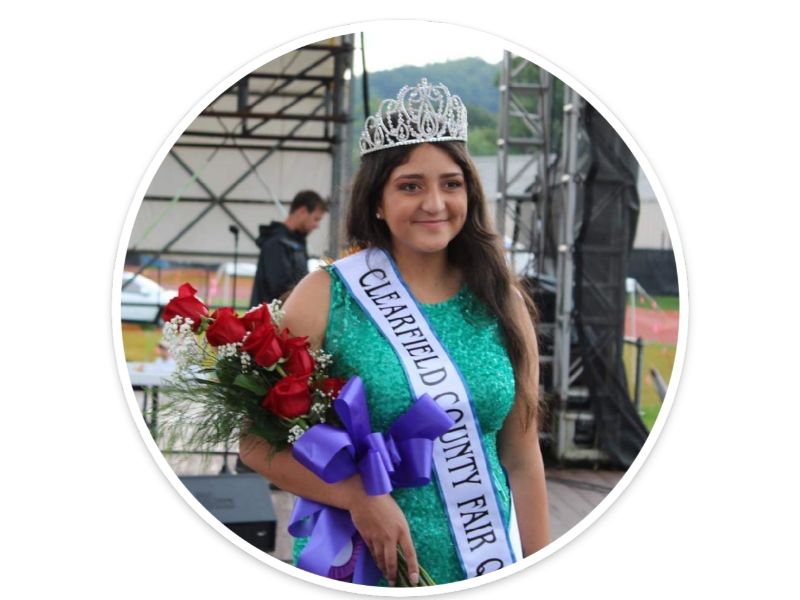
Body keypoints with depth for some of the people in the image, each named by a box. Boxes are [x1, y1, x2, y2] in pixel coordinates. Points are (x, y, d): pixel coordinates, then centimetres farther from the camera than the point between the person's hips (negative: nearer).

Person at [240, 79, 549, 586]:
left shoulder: (503, 303, 2)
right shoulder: (326, 296, -6)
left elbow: (521, 459, 5)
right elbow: (258, 441, -8)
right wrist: (359, 497, -21)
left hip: (483, 567, 2)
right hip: (354, 563, -2)